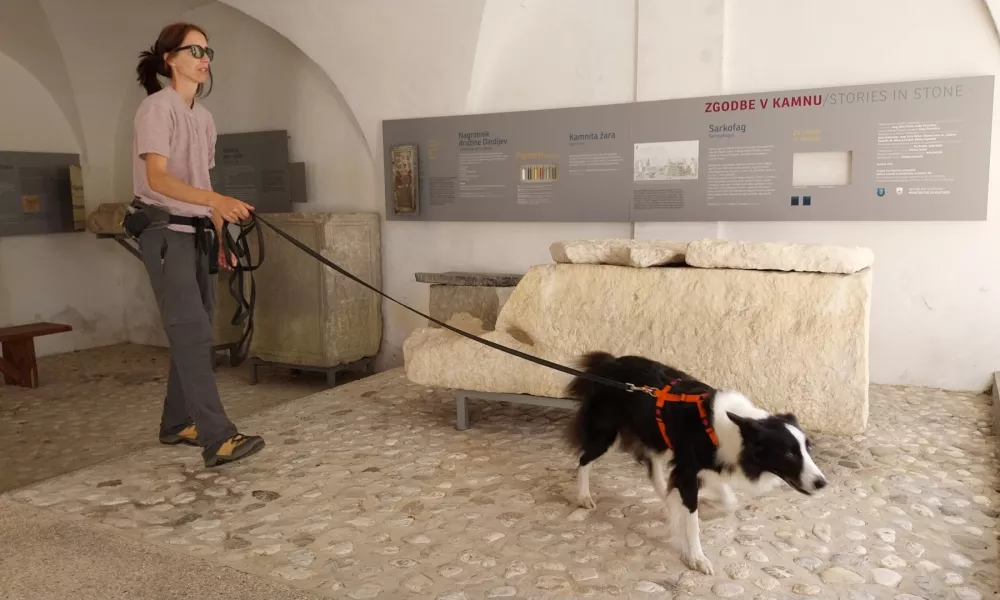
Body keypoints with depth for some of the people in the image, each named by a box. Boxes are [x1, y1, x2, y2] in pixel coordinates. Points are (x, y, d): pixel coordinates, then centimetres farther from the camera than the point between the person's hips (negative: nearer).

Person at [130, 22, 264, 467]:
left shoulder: (204, 117, 15)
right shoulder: (157, 108, -10)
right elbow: (157, 179, -23)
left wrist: (221, 239, 16)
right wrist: (216, 201, -38)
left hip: (198, 233, 8)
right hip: (164, 232, -8)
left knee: (193, 332, 10)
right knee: (192, 333, -15)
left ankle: (177, 423, 23)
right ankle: (218, 438, -18)